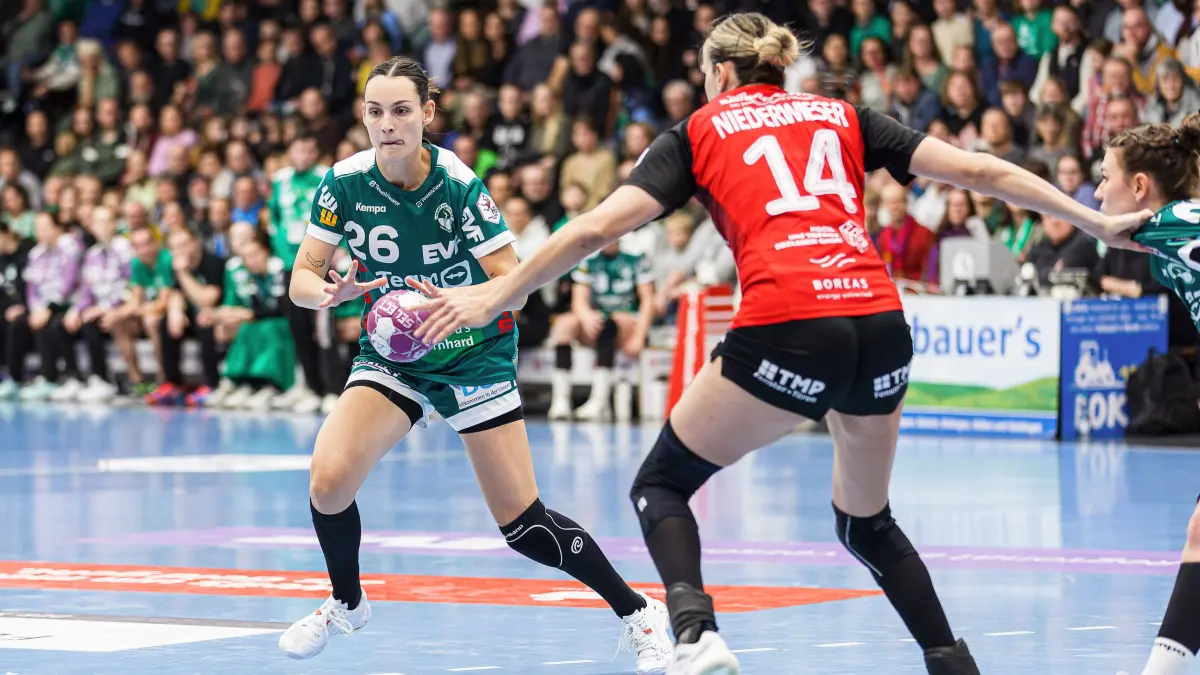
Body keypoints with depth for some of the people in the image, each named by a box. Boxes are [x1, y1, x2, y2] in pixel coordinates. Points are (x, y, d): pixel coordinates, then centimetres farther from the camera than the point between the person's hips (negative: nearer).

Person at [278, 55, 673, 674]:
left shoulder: (459, 186, -22)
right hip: (391, 356, 3)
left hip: (474, 356, -3)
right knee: (328, 477, -19)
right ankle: (346, 603, 10)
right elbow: (302, 279, -7)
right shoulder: (345, 183, -12)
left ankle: (639, 613, 11)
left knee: (521, 523, -7)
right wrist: (330, 291, -30)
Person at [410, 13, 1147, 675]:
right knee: (866, 521, 27)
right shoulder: (843, 117, 24)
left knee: (661, 486, 14)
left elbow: (600, 226, 8)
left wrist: (495, 296, 13)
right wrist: (1096, 221, 24)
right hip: (882, 323, 4)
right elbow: (976, 170, 17)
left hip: (787, 329, -4)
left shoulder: (700, 131, 17)